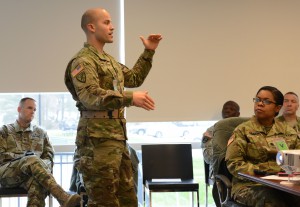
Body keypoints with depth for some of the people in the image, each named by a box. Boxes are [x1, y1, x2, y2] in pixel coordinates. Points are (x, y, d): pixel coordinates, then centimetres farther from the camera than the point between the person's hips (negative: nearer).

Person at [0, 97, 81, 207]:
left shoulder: (41, 133, 25)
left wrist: (42, 165, -6)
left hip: (31, 172, 2)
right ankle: (63, 197, -51)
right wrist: (22, 157, -8)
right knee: (32, 160, -36)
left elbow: (49, 157, 17)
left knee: (37, 182, -39)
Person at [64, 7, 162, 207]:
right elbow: (90, 96, -26)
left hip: (117, 137, 10)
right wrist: (130, 98, -35)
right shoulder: (83, 61, -11)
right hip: (98, 138, -10)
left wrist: (149, 52, 22)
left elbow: (134, 78, 32)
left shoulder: (108, 60, 20)